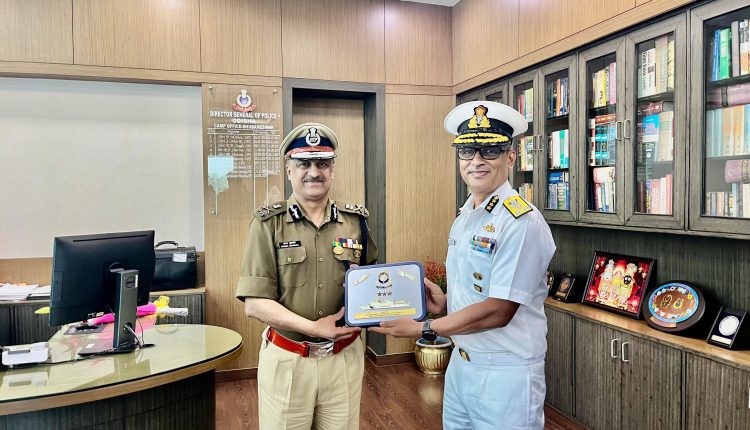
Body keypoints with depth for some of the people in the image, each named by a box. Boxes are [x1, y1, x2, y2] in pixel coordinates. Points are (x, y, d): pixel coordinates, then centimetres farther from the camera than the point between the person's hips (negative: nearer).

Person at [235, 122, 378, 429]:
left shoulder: (355, 221, 2)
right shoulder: (268, 224, -6)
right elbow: (255, 303, -11)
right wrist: (313, 327, -19)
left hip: (344, 358, 3)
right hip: (286, 361, -2)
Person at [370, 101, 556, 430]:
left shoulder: (521, 222, -20)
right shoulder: (464, 218, 8)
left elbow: (497, 311, -22)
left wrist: (424, 329, -16)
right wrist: (445, 304, -2)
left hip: (505, 375, -7)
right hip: (461, 364, 8)